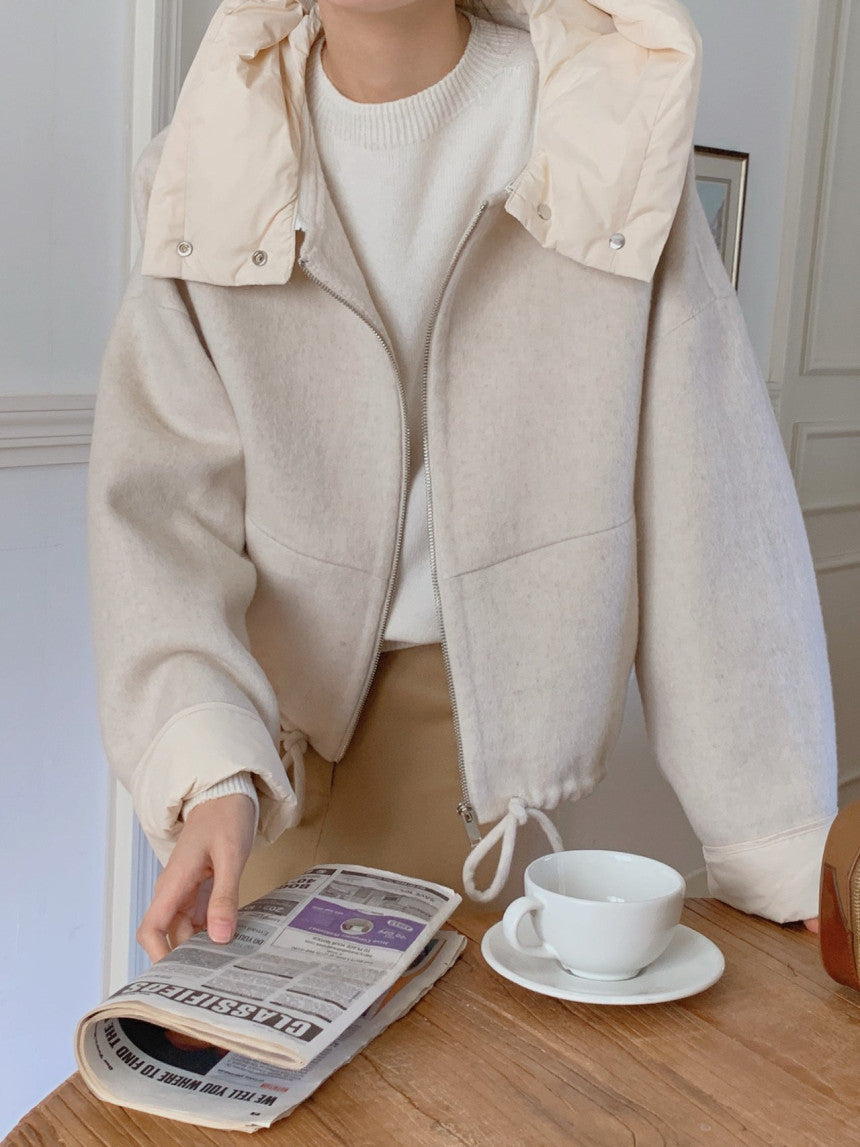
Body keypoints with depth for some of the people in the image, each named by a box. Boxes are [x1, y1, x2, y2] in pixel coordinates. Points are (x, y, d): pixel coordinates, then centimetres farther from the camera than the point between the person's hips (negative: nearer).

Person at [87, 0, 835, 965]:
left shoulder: (605, 138, -8)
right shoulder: (208, 177, -3)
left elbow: (706, 489, -9)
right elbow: (157, 499, -10)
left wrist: (786, 851, -11)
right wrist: (208, 772, -28)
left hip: (482, 707, -1)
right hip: (264, 721, 1)